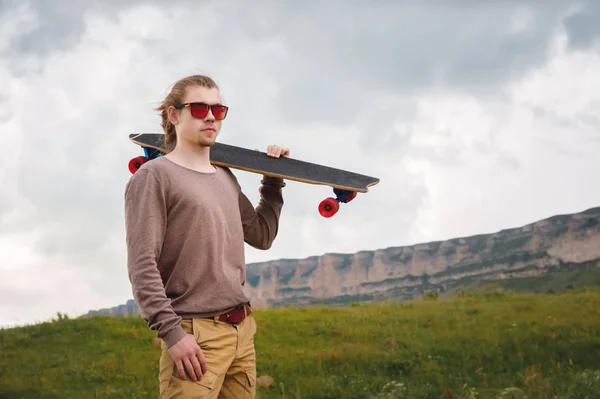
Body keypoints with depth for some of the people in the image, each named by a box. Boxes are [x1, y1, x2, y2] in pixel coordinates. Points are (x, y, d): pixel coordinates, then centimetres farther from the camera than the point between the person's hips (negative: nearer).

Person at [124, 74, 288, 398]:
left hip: (241, 331, 7)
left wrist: (274, 182, 22)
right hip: (194, 334, -7)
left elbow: (262, 237, 29)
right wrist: (171, 332, -20)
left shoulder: (226, 178, 18)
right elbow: (142, 266, -13)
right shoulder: (154, 177, -5)